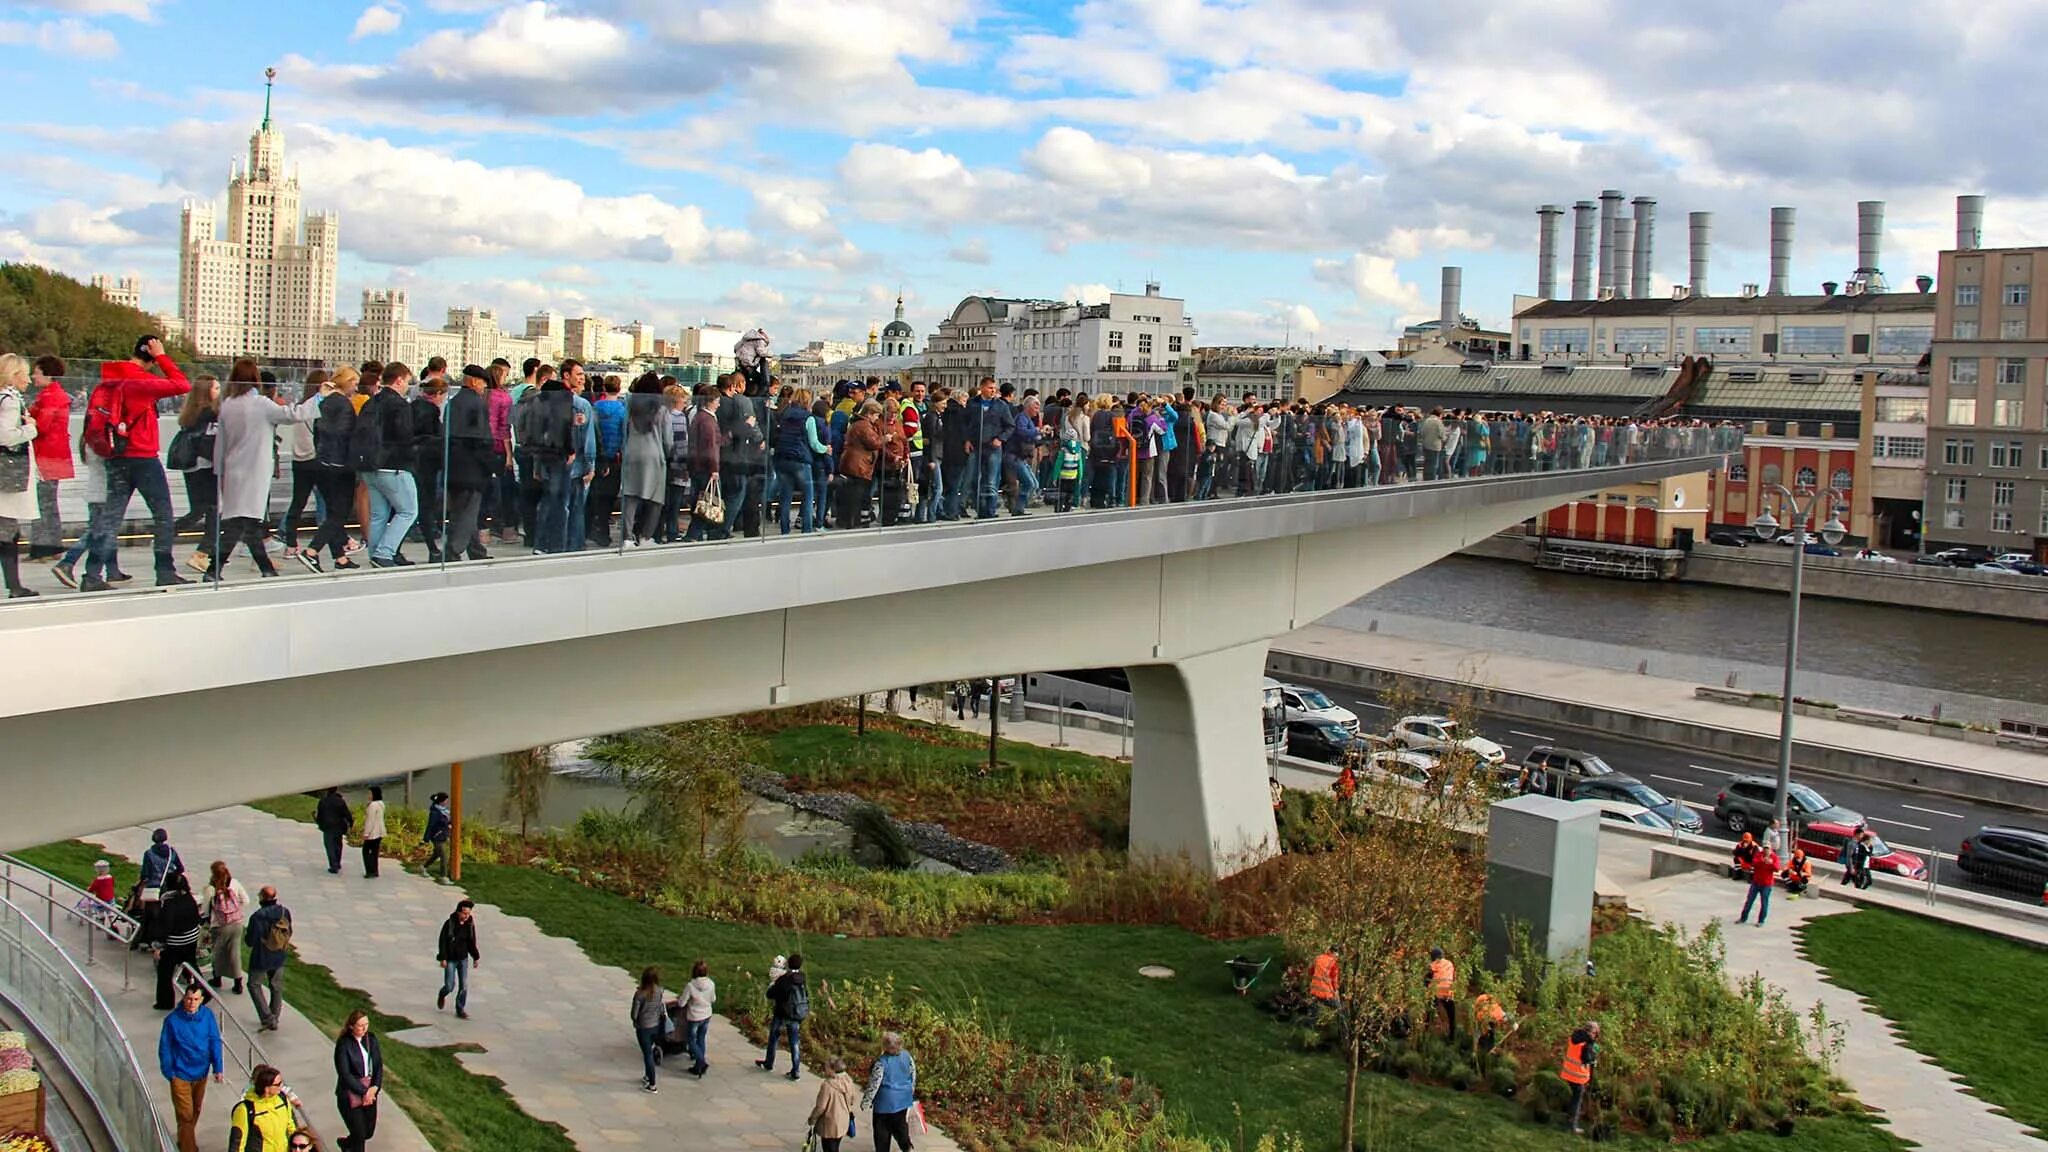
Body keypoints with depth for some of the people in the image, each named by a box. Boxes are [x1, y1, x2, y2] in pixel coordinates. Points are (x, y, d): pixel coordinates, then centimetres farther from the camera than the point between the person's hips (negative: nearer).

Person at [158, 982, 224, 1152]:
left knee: (196, 1110, 21)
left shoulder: (207, 1016, -11)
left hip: (201, 1073, 4)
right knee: (186, 1114, -2)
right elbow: (164, 1049, -9)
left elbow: (215, 1042, -6)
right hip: (181, 1075, -4)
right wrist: (169, 1073, -8)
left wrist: (218, 1068, -10)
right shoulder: (172, 1020, -19)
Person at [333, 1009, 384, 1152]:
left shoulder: (371, 1038, 1)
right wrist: (364, 1091, -17)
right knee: (359, 1135, -1)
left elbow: (379, 1065, 3)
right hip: (350, 1096, -6)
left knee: (369, 1132, 18)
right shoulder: (343, 1044, -16)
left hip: (370, 1092, 6)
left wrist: (374, 1087, -12)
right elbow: (345, 1074, -18)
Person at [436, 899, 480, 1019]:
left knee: (464, 986, -1)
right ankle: (442, 995, 33)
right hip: (450, 959, -3)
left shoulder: (470, 925, -2)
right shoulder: (449, 923, -15)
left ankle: (460, 1010, 10)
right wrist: (443, 958, -16)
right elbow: (443, 941, -12)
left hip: (463, 959, 3)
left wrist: (476, 957, 8)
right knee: (450, 986, -2)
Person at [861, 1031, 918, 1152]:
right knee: (901, 1124, 25)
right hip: (903, 1099, 5)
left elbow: (874, 1084, -20)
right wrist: (911, 1091, 22)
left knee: (882, 1129, 13)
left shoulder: (881, 1062, -26)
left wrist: (866, 1101, -8)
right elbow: (913, 1075, 5)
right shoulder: (906, 1056, -9)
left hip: (886, 1101, -5)